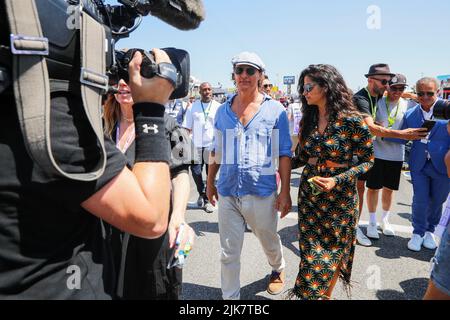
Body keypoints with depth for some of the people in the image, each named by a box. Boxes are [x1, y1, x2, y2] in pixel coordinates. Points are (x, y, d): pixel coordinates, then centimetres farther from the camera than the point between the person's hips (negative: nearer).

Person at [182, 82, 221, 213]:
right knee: (196, 171, 0)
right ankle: (201, 193, 27)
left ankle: (207, 199, 18)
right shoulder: (193, 107, 7)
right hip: (196, 145, 1)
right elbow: (187, 127, 6)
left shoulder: (218, 107, 4)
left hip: (212, 145, -1)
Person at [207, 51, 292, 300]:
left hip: (262, 193, -2)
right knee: (229, 253, 8)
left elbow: (284, 154, -3)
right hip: (227, 193, 2)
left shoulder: (275, 110, -4)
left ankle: (278, 270, 53)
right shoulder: (223, 111, 5)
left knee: (269, 242, 22)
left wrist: (285, 191, -7)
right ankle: (230, 296, 28)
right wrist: (210, 182, 14)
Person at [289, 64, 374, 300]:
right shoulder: (308, 119, 2)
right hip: (309, 193, 4)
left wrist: (337, 180, -20)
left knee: (332, 252, 12)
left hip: (339, 195, -4)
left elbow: (367, 160, -8)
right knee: (310, 252, 11)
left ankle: (326, 294, 34)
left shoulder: (352, 121, -15)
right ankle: (313, 294, 32)